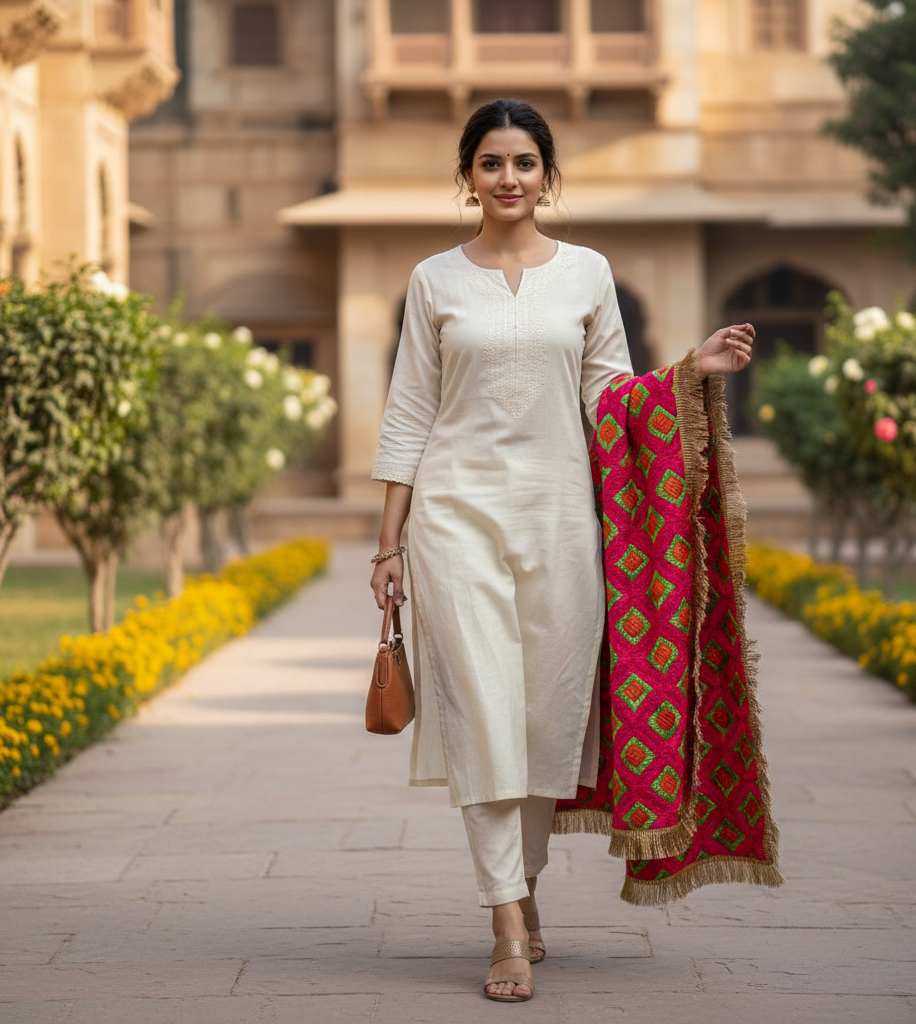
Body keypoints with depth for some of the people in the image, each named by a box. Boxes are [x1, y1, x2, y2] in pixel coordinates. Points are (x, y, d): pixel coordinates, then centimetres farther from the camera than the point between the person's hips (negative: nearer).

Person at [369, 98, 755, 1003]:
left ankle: (523, 886, 25)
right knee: (482, 706, -10)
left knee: (549, 708, 5)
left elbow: (611, 396, 10)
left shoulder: (587, 274, 8)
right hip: (459, 508, -2)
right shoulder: (435, 281, 5)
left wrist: (693, 368, -6)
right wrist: (388, 540, 3)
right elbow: (409, 417, 6)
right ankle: (510, 930, -10)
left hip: (558, 511, 2)